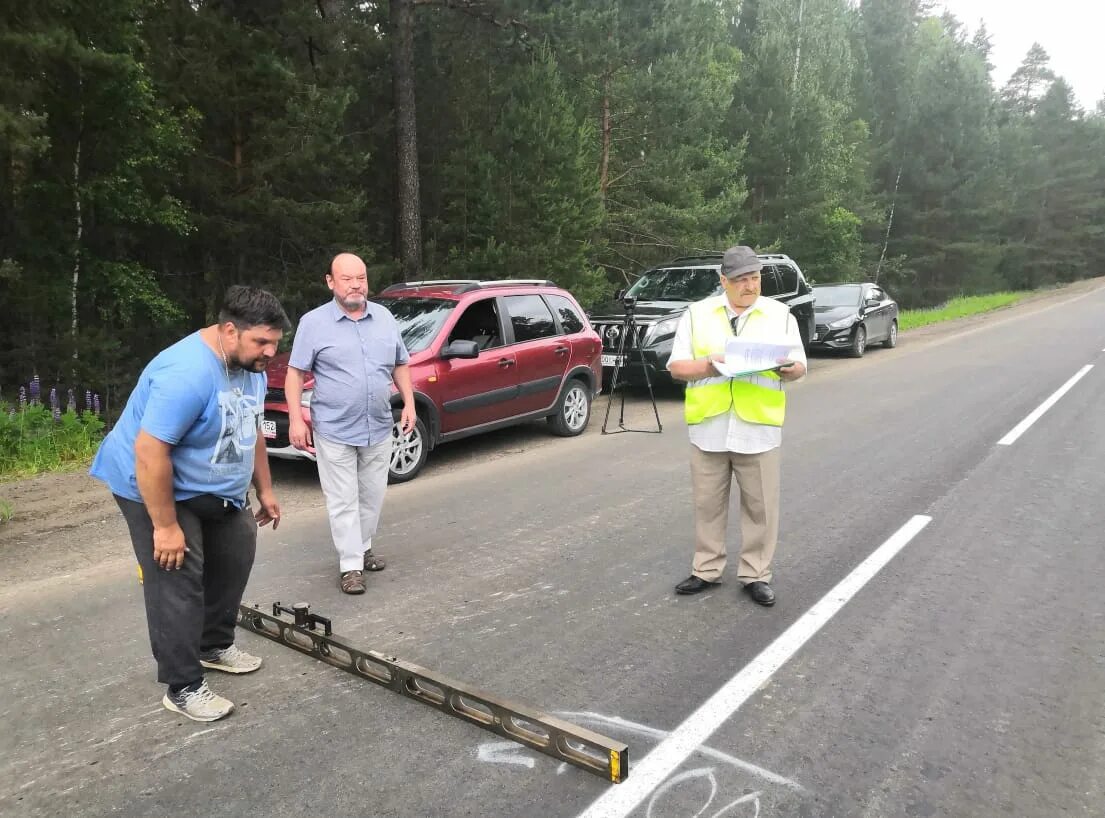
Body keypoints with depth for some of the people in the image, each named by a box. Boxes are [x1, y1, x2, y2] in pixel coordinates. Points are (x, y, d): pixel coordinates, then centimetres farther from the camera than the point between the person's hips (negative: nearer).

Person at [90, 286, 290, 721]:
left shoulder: (249, 366, -4)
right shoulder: (187, 373, -33)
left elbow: (250, 431, 10)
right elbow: (149, 453, -32)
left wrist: (264, 490, 13)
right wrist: (165, 525, -27)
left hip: (212, 489, 9)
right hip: (152, 488, -9)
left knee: (234, 557, 15)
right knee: (177, 585, -8)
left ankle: (215, 645, 34)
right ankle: (183, 688, 4)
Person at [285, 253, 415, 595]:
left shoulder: (384, 317, 7)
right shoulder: (313, 322, -5)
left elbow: (400, 365, 15)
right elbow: (295, 373, -5)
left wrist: (409, 403, 6)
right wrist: (295, 420, -12)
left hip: (379, 429, 4)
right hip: (334, 431, -4)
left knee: (373, 497, 15)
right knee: (344, 502, 1)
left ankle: (363, 547, 33)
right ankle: (350, 565, 8)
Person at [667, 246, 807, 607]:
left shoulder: (780, 314, 7)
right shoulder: (697, 314, 4)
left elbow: (800, 366, 7)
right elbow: (677, 367, 2)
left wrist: (787, 368, -16)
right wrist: (711, 364, -16)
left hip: (758, 429, 0)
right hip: (708, 428, 0)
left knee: (760, 506, 6)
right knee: (708, 503, 10)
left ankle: (756, 574, 20)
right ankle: (707, 569, 24)